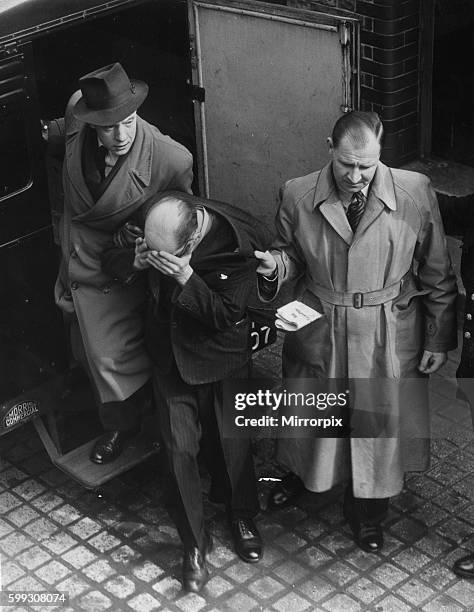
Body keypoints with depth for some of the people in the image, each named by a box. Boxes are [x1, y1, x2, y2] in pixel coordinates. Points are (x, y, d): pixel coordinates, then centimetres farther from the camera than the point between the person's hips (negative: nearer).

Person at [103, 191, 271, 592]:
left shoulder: (240, 243, -27)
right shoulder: (152, 227, -17)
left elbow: (227, 316, -22)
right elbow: (110, 258, -1)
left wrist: (186, 278, -35)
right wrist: (135, 262, -24)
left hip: (223, 359, -2)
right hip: (170, 356, 2)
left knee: (232, 442, 13)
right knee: (180, 449, 3)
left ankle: (242, 515, 42)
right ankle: (194, 542, 21)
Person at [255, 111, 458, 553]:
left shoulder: (416, 193, -15)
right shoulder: (297, 196, -12)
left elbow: (437, 275, -5)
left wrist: (439, 338, -2)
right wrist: (275, 265, -18)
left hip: (388, 338, -1)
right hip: (318, 331, 1)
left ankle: (367, 510, 39)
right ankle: (301, 472, 54)